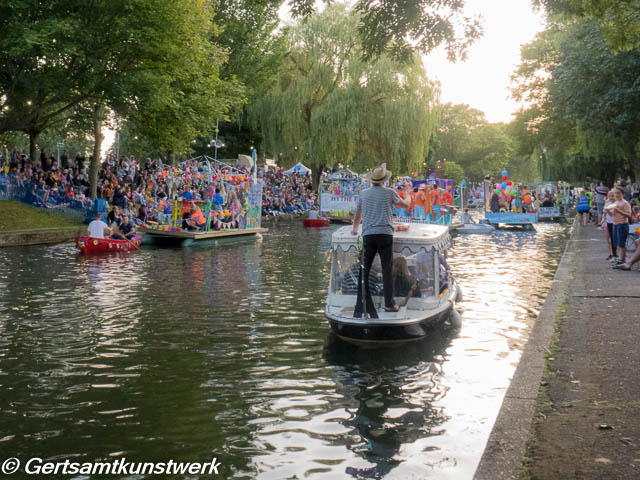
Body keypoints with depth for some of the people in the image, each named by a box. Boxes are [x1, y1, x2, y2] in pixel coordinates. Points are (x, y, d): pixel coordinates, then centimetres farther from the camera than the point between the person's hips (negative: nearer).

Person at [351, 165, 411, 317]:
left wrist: (354, 229, 40)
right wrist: (408, 199, 43)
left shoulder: (363, 194, 10)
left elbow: (358, 214, 23)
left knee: (365, 269, 8)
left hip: (368, 235, 3)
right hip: (385, 234, -2)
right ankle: (389, 304, 3)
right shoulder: (389, 193, 3)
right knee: (387, 269, 1)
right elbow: (405, 205, 19)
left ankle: (361, 301, 8)